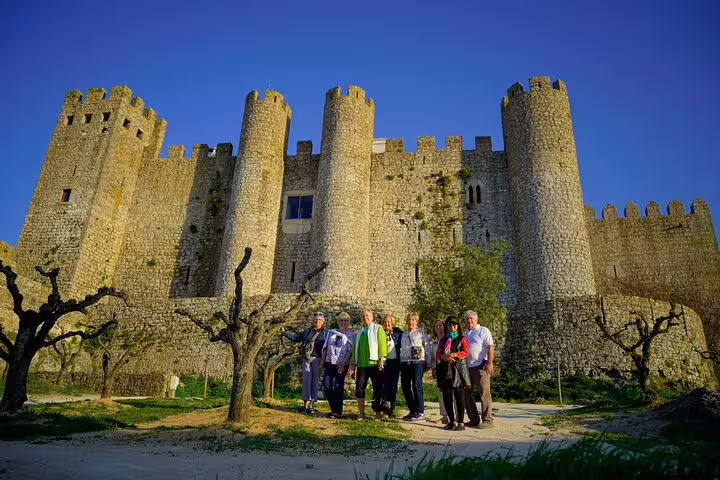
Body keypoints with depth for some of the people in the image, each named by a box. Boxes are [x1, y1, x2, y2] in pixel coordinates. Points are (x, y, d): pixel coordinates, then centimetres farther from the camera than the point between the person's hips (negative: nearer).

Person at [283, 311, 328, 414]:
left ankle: (311, 406, 7)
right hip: (306, 359, 2)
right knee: (306, 381, 1)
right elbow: (296, 338, 23)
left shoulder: (325, 333, 7)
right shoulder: (308, 331, 14)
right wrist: (284, 332, 21)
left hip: (317, 359, -2)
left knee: (315, 382, 0)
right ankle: (306, 405, 6)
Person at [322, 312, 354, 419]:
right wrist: (323, 360, 9)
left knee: (338, 387, -4)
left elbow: (350, 351, -5)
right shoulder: (331, 332, 14)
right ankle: (333, 409, 17)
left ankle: (338, 412, 8)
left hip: (342, 365, -4)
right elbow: (325, 347, 17)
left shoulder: (350, 335, 3)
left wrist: (344, 363, -15)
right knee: (327, 385, -1)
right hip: (329, 362, 4)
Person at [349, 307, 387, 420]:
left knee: (378, 388, 1)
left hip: (374, 363, -4)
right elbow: (355, 347, 20)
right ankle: (361, 413, 10)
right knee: (359, 387, 1)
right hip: (361, 364, 4)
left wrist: (381, 360, -14)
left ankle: (378, 412, 13)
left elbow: (382, 344, -5)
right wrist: (353, 363, 15)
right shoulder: (359, 331, 18)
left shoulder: (378, 328, 3)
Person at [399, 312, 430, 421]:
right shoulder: (404, 334, 19)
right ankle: (412, 411, 18)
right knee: (405, 387, 6)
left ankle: (420, 413, -3)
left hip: (417, 362, -6)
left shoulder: (421, 332, 4)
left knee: (417, 386, -11)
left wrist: (427, 363, -5)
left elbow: (427, 347, 0)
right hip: (405, 362, 6)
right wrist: (401, 363, 17)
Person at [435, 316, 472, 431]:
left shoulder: (462, 339, 10)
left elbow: (465, 352, -5)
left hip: (458, 369, -3)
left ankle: (460, 422, 2)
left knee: (459, 397, -5)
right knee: (447, 397, 4)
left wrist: (454, 355, -23)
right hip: (445, 370, 3)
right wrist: (445, 357, -14)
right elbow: (437, 354, 7)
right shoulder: (443, 340, 19)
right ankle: (452, 421, 17)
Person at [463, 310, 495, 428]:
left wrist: (490, 363, -19)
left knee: (484, 394, -5)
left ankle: (487, 420, 2)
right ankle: (474, 420, 19)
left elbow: (490, 347, -10)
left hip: (480, 366, -7)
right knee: (466, 394, 9)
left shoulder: (483, 331, 0)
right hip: (467, 367, 7)